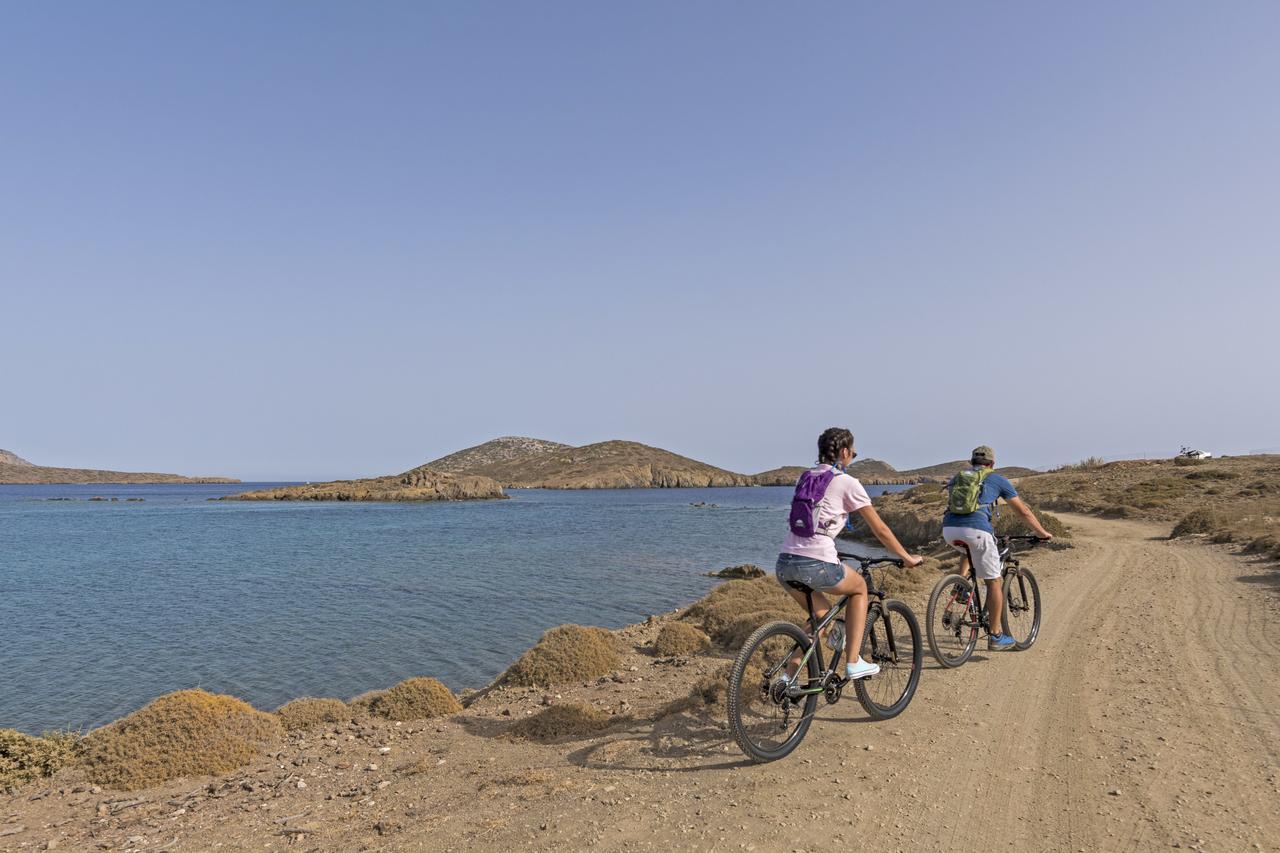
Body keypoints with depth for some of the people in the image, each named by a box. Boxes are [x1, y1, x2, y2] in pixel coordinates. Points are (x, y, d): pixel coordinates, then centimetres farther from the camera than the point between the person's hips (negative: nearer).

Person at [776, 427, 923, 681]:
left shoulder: (805, 478, 20)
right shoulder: (847, 482, 2)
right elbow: (880, 529, 7)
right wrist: (907, 558, 20)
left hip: (785, 564, 6)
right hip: (817, 565, -6)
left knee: (822, 615, 27)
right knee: (860, 588, 25)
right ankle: (853, 663, 20)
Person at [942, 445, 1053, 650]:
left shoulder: (959, 477, 29)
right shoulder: (996, 479, 19)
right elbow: (1023, 511, 24)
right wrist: (1041, 533, 38)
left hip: (949, 529, 4)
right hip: (975, 529, -4)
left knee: (969, 552, 39)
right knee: (993, 582, 10)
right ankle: (995, 635, 14)